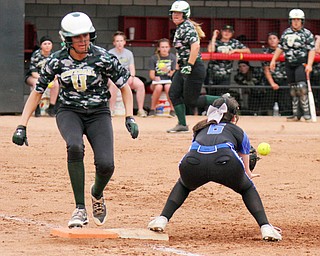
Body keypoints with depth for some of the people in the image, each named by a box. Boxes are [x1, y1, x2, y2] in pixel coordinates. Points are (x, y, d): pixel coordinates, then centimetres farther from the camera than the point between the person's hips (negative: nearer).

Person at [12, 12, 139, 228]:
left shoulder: (103, 58, -14)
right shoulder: (57, 61, -10)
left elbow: (125, 87, -3)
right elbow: (37, 92, 0)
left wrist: (130, 118, -15)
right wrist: (22, 126, -6)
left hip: (99, 113, 0)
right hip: (69, 112, 0)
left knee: (106, 164, -20)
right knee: (75, 147, -34)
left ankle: (97, 195, 19)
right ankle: (80, 210, -27)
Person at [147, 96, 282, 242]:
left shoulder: (201, 129, 40)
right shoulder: (238, 131, 34)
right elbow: (246, 172, 44)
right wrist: (247, 175, 70)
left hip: (193, 163, 2)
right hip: (225, 161, -2)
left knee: (183, 185, 37)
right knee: (248, 188, 28)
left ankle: (162, 219, 18)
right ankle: (265, 227, 8)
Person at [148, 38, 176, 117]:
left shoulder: (173, 57, 2)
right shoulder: (154, 58, 2)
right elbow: (151, 74, -2)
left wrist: (169, 72, -23)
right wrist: (155, 78, -25)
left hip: (169, 81, 0)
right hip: (157, 81, 0)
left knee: (168, 87, -34)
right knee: (158, 87, -34)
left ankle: (172, 110, -22)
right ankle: (152, 110, -20)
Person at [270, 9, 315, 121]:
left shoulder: (307, 34, -4)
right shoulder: (286, 33, 12)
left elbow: (312, 50, -10)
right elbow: (280, 47, 20)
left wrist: (309, 65, -21)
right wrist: (273, 60, 13)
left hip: (302, 63, -5)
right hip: (289, 64, 5)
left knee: (301, 87, -18)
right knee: (293, 89, 5)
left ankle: (306, 112, -11)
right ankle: (296, 114, 8)